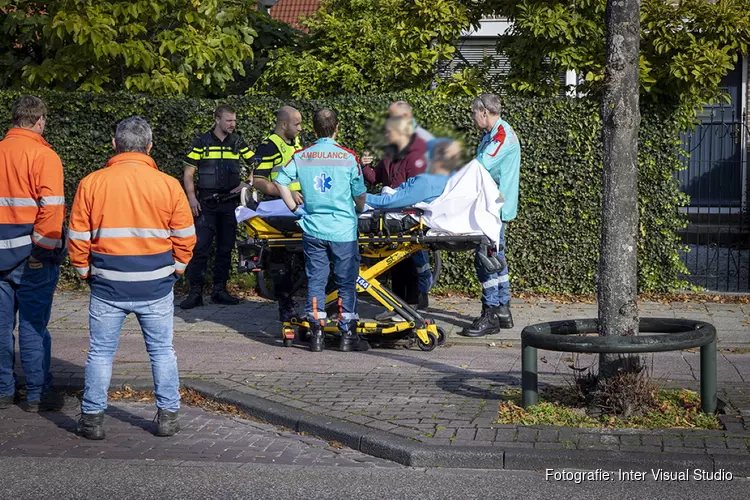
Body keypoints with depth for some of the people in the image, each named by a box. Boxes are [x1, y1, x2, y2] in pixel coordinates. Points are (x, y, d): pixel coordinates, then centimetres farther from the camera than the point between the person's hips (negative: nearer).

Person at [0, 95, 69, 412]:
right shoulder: (43, 155, -10)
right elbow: (51, 207, -18)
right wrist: (45, 247, -12)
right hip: (33, 254, -5)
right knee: (33, 325, 1)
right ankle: (37, 395, 7)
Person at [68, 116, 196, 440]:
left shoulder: (91, 184, -5)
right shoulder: (168, 185, -5)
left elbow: (78, 238, 0)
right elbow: (185, 238, 0)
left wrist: (86, 273, 14)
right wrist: (174, 270, 15)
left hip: (107, 287, 0)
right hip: (156, 287, 0)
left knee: (100, 352, 11)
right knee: (162, 351, 13)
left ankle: (92, 417, 15)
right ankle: (168, 415, 17)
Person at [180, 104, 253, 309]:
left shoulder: (238, 143, 7)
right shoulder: (202, 143, 0)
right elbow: (188, 173, 0)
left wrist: (245, 183, -4)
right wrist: (192, 198, -10)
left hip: (230, 202, 3)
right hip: (206, 203, -3)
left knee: (225, 247, 8)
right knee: (200, 246, -7)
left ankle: (220, 290, 16)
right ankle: (195, 292, -3)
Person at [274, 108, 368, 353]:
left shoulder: (301, 156, 1)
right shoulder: (349, 157, -5)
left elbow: (280, 181, 1)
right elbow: (360, 195, -1)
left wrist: (295, 208, 11)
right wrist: (359, 210, 20)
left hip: (313, 229, 2)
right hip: (343, 229, -2)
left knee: (315, 281, 9)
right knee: (346, 282, 6)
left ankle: (316, 334, 9)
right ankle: (348, 335, 8)